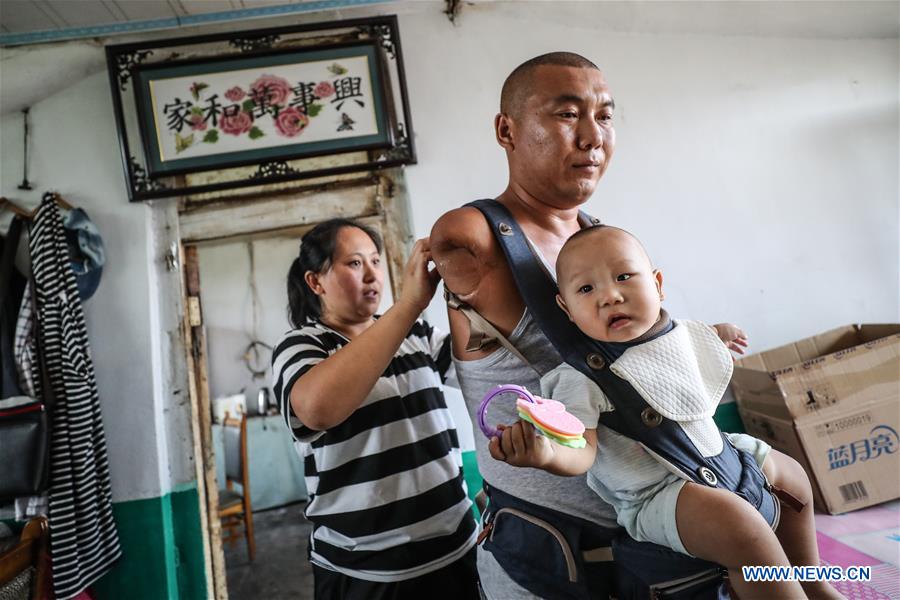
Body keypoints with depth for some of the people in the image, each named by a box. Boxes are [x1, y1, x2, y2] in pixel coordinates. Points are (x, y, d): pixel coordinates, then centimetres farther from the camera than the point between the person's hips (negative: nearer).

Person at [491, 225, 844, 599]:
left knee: (793, 477, 24)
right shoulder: (585, 375, -27)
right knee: (737, 523, -32)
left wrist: (718, 337, 13)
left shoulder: (681, 333, -5)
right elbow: (582, 450, -32)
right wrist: (546, 454, -51)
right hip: (653, 492, -8)